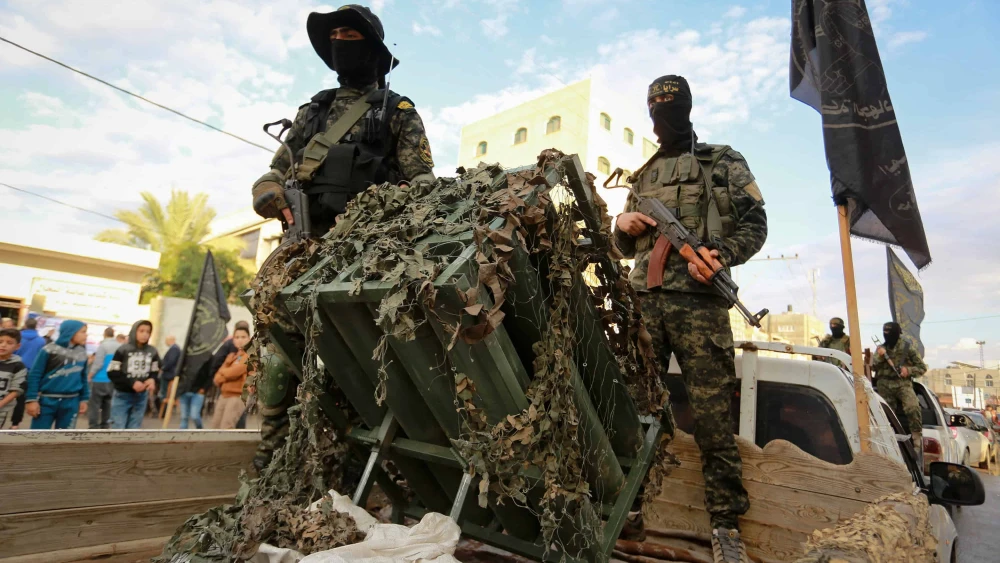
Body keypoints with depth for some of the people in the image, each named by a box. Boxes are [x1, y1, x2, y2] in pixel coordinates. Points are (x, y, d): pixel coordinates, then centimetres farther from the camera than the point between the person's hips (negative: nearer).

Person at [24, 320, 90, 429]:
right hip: (47, 401, -3)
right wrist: (31, 399, -9)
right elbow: (34, 375, -6)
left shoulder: (82, 353, 6)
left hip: (71, 402, 4)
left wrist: (84, 399, 11)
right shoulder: (50, 350, -8)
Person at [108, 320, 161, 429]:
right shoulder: (123, 350, -11)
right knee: (118, 428, -3)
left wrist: (152, 380, -12)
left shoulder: (153, 352, 0)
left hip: (142, 396, 3)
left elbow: (155, 372, 11)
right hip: (122, 395, -3)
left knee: (134, 429, 9)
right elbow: (112, 373, -10)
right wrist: (132, 383, -21)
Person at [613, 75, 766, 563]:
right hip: (644, 300, 4)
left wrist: (722, 255, -15)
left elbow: (754, 224, 5)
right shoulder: (643, 176, 25)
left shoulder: (724, 162, 13)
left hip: (699, 301, -4)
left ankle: (725, 522, 9)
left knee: (711, 412, -4)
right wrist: (622, 225, 3)